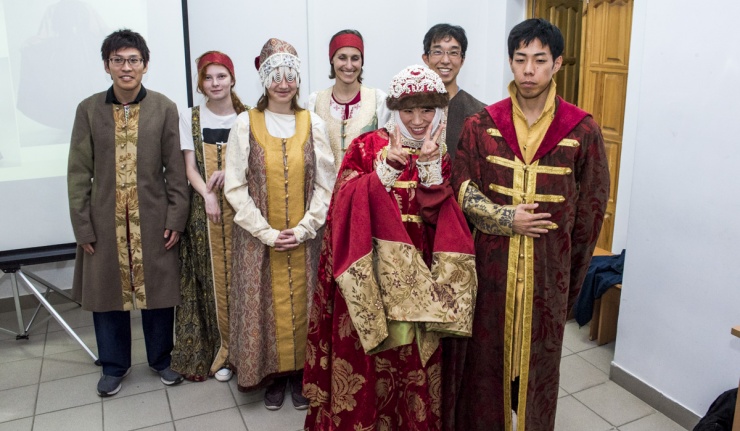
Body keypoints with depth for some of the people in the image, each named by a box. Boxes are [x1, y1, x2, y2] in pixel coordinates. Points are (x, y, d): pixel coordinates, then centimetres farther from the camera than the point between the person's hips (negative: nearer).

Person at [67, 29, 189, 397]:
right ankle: (114, 365, 31)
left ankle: (161, 359, 31)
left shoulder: (164, 108, -1)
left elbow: (176, 169, -1)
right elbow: (78, 173, 1)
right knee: (107, 292, 11)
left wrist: (176, 218, -6)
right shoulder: (89, 109, 1)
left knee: (157, 291, 9)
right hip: (105, 222, 1)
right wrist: (83, 227, -3)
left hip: (153, 221, -1)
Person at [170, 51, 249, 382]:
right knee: (214, 279, 3)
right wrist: (207, 195, -16)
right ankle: (221, 350, 16)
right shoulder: (190, 118, 7)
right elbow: (190, 167, 1)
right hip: (206, 209, 1)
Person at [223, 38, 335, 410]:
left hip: (304, 239, 1)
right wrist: (267, 233, -11)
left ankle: (300, 372, 26)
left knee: (301, 304, 8)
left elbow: (325, 184, 1)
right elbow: (235, 187, -4)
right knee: (267, 304, 6)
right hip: (259, 238, -1)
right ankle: (273, 374, 25)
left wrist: (304, 229, -9)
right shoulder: (246, 123, -2)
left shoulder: (313, 124, 1)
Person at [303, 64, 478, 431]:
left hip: (418, 273, 3)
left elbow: (433, 213, -5)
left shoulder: (441, 155, 8)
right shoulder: (367, 146, 0)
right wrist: (388, 165, -20)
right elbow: (347, 201, -12)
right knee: (364, 362, 4)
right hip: (367, 273, -2)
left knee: (412, 363, 11)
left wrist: (429, 164, -15)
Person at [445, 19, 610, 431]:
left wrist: (570, 270, 5)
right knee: (485, 355, 12)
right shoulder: (481, 125, -2)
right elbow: (461, 189, 0)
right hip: (490, 265, 1)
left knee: (538, 359, 14)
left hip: (548, 270, 0)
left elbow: (591, 210, 1)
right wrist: (505, 219, -12)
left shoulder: (583, 131, -5)